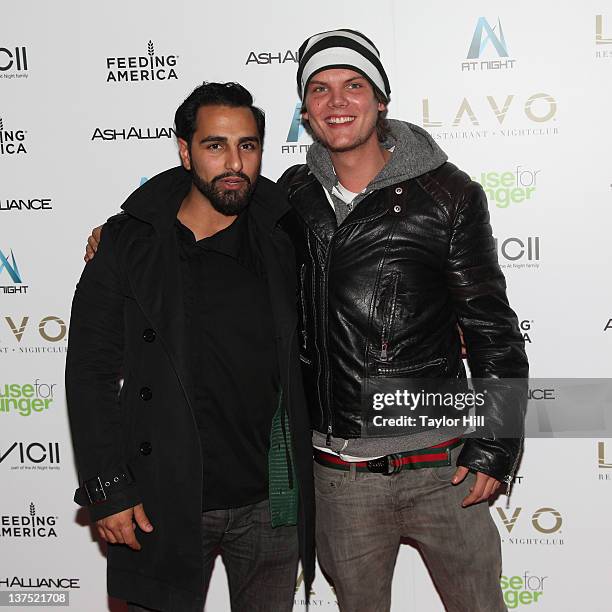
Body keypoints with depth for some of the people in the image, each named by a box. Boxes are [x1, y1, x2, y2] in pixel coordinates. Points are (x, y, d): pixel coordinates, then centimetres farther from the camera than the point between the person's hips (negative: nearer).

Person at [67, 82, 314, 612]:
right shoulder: (128, 242, -5)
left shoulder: (283, 239, 1)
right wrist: (105, 489, -8)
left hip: (271, 501, 3)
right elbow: (91, 372, -4)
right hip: (164, 502, -2)